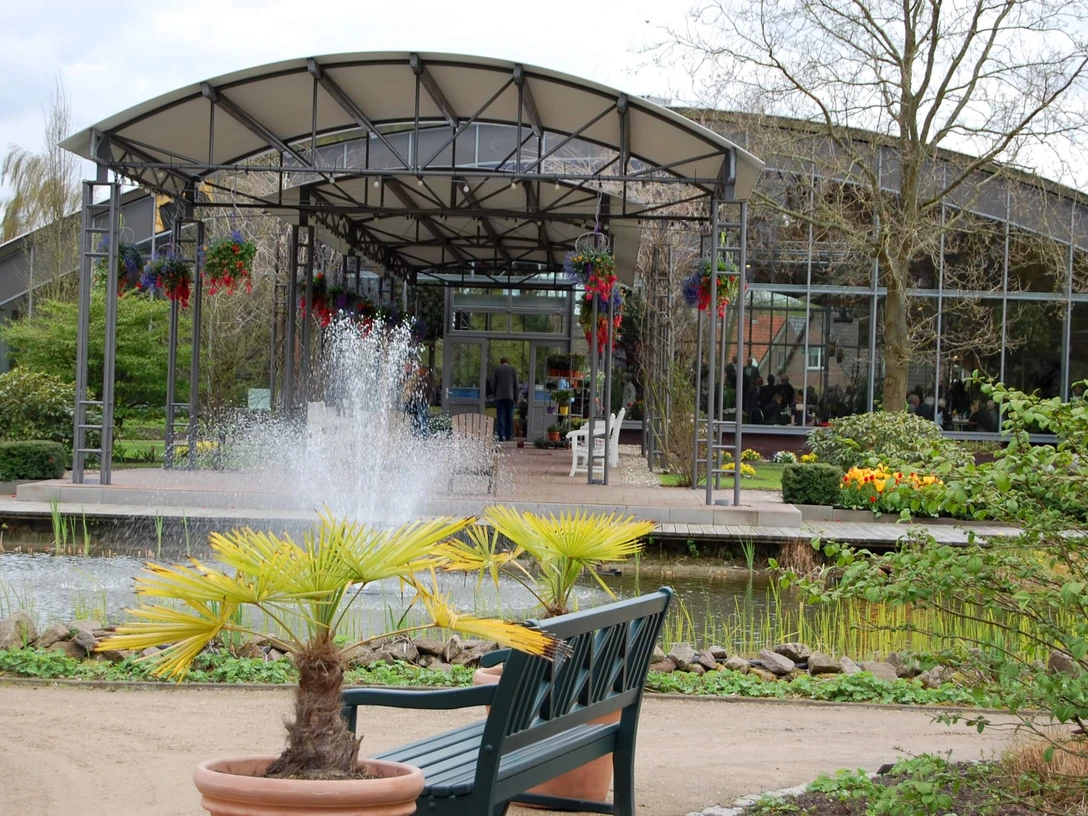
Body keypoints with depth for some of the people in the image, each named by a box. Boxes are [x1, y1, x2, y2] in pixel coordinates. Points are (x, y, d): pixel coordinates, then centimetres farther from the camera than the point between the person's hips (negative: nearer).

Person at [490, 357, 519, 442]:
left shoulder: (496, 369, 2)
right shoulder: (513, 369, 4)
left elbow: (493, 384, 1)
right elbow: (516, 384, 3)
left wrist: (494, 394, 14)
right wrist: (516, 396, 8)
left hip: (499, 396, -1)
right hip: (510, 396, 1)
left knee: (500, 416, -3)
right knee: (509, 416, 10)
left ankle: (501, 436, -11)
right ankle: (509, 435, 11)